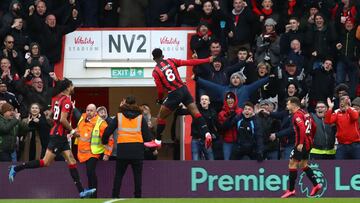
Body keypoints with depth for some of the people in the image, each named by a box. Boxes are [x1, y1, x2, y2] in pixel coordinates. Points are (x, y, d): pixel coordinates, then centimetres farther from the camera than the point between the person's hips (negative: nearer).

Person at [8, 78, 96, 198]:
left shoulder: (56, 98, 11)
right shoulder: (67, 100, -15)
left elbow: (51, 115, 18)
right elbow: (63, 119, -23)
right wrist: (72, 131, -9)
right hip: (59, 135, -10)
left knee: (72, 161, 6)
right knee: (46, 162, -8)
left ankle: (81, 191, 3)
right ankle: (16, 169, -4)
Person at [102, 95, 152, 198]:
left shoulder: (119, 116, 5)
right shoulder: (140, 117, 5)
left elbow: (107, 132, 1)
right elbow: (147, 136, 1)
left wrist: (104, 142, 19)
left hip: (122, 151, 0)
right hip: (137, 151, 0)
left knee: (118, 175, 9)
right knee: (137, 175, 7)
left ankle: (115, 197, 5)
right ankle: (138, 196, 4)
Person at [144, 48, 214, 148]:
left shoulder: (155, 71, -1)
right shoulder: (171, 61, 7)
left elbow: (160, 89, -2)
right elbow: (189, 62, 3)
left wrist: (160, 99, 19)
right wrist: (207, 60, 8)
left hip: (174, 94, -3)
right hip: (183, 89, 3)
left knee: (160, 117, 13)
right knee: (195, 112, 1)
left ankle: (157, 141, 19)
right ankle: (206, 133, -17)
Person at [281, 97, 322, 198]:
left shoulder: (297, 115, -13)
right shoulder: (305, 113, 15)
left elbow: (302, 128, -25)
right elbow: (314, 127, 20)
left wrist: (301, 143, -25)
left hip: (301, 144, -9)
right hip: (308, 142, 9)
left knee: (292, 163, -4)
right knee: (303, 164, 18)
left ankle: (291, 189, -4)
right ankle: (316, 185, 11)